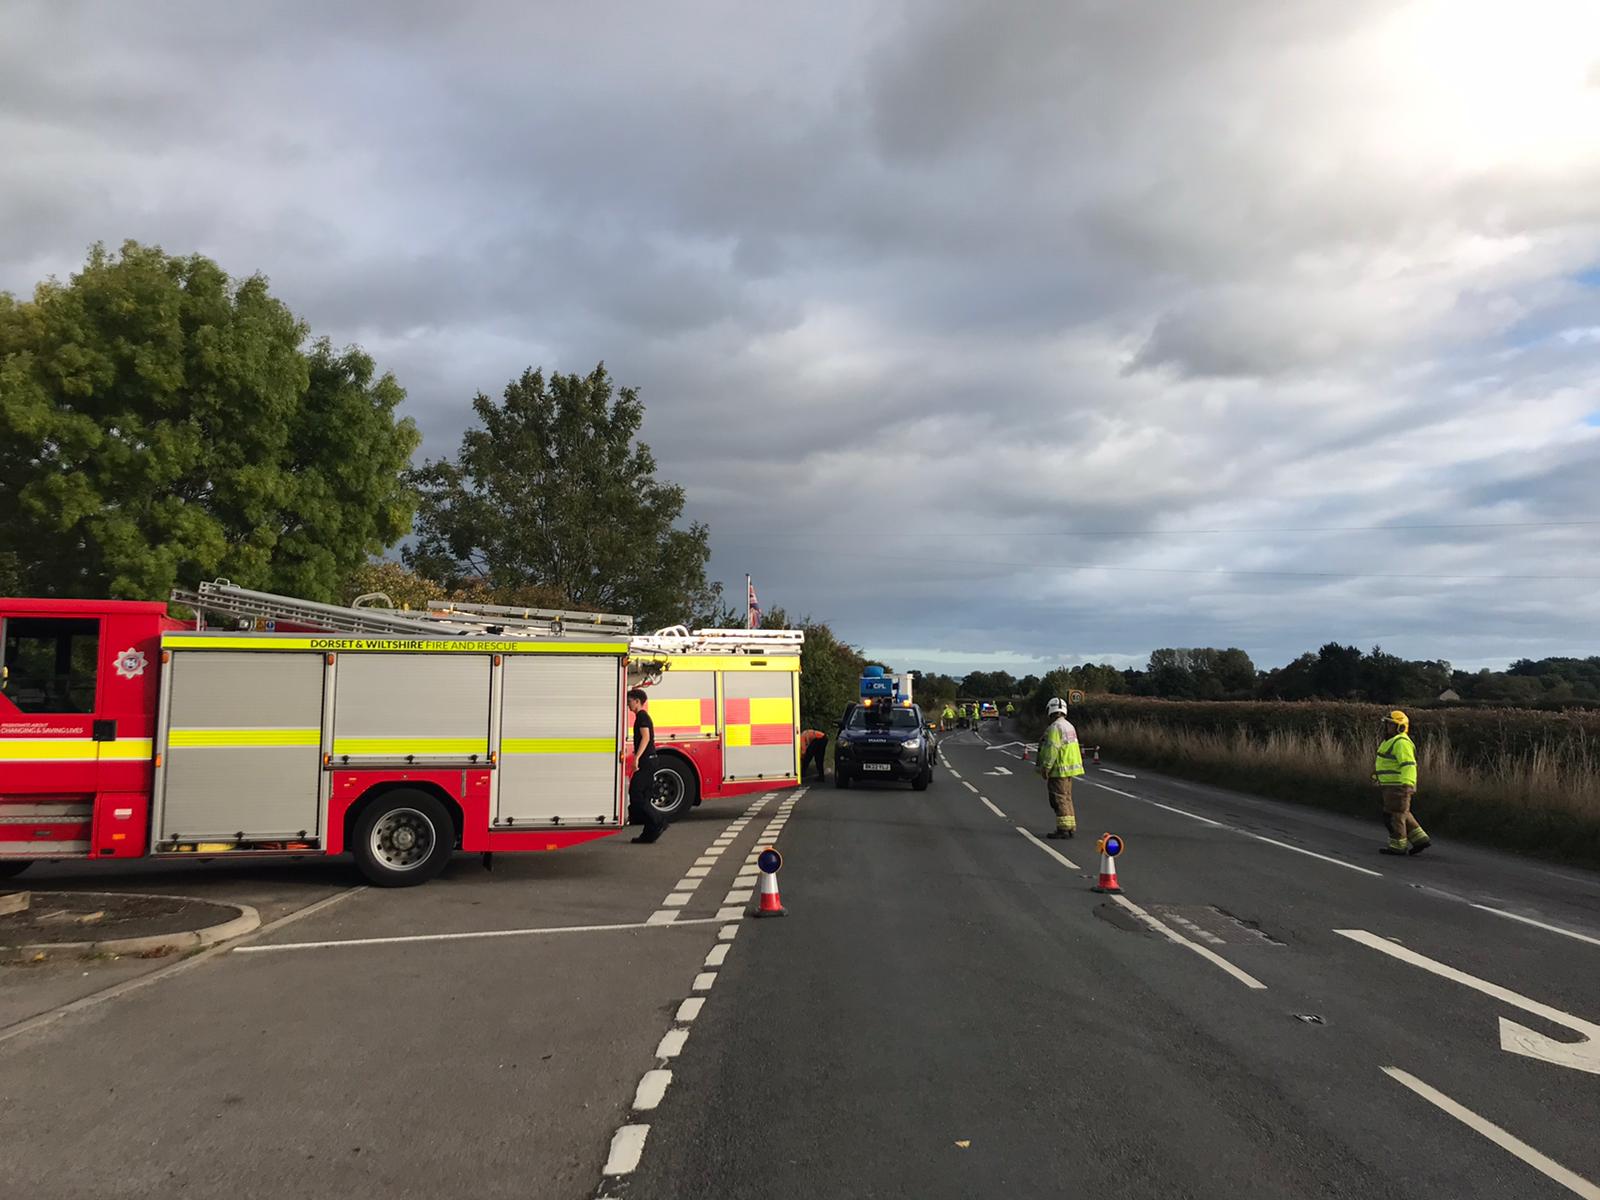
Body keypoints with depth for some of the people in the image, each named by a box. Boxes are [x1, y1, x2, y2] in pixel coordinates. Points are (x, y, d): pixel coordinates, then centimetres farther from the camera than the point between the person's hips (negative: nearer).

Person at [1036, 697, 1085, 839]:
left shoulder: (1055, 727, -17)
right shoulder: (1069, 726, 14)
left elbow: (1051, 750, -22)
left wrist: (1045, 768, -18)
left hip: (1059, 770, -10)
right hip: (1069, 768, 10)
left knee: (1059, 799, -5)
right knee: (1066, 798, 16)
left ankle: (1063, 828, -5)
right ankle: (1071, 827, 19)